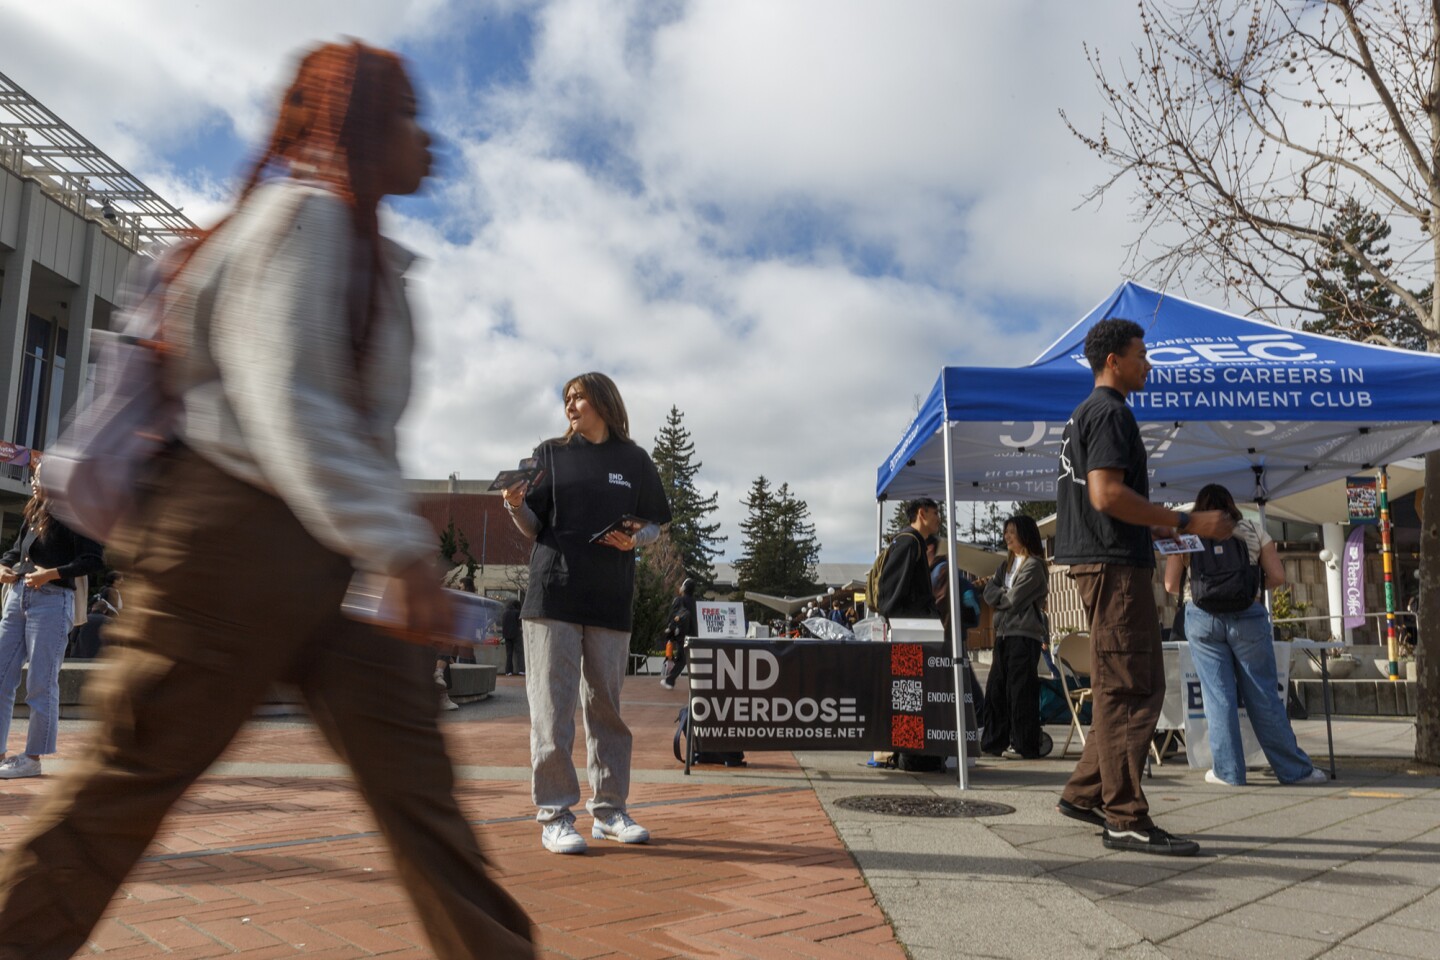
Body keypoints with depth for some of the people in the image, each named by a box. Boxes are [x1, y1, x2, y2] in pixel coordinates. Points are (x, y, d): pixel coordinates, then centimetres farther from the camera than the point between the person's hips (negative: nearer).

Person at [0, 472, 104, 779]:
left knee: (41, 683, -2)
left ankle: (33, 758, 7)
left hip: (51, 601, -8)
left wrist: (51, 574, -20)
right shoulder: (33, 516, 15)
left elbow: (94, 560, -15)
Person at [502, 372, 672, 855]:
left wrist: (634, 539, -7)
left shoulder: (634, 460, 11)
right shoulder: (550, 453, 11)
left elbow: (653, 522, 14)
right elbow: (534, 527, 8)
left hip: (611, 600, 1)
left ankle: (609, 812, 18)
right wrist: (516, 506, -13)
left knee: (607, 707, 8)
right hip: (553, 594, -1)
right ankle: (554, 816, 5)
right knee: (552, 707, -3)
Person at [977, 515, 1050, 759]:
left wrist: (989, 587, 1)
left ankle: (1026, 746, 2)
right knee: (995, 689, 6)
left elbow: (1012, 599, -13)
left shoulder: (1034, 566, -8)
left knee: (1020, 692, -5)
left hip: (1024, 635, -8)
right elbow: (991, 596, 12)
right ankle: (994, 743, 12)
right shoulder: (1007, 564, 18)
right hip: (1004, 633, 8)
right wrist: (989, 587, -7)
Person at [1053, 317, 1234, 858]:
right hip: (1115, 564, -11)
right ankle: (1126, 818, -4)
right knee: (1128, 690, -8)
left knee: (1132, 689, 14)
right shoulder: (1110, 412, -9)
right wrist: (1186, 523, -18)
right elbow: (1107, 493, -22)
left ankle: (1084, 793, 19)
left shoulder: (1085, 414, 22)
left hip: (1101, 560, 11)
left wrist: (1151, 527, 25)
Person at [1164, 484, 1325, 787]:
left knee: (1217, 695, 3)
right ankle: (1294, 769, 14)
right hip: (1248, 616, 0)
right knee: (1263, 695, 6)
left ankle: (1228, 771, 7)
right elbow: (1278, 576, 3)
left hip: (1202, 617, 0)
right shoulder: (1254, 531, 9)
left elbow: (1171, 584, 1)